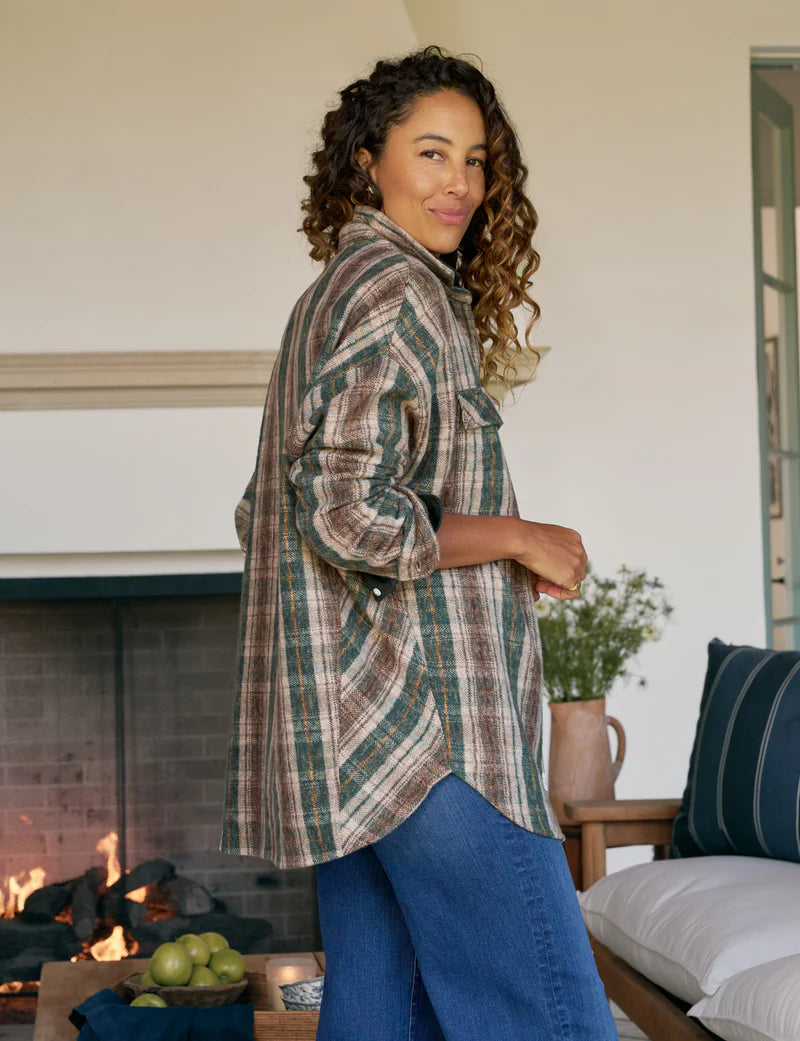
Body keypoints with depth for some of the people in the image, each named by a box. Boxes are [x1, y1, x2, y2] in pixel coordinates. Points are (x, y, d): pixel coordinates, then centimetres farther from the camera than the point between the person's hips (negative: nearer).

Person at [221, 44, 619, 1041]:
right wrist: (520, 538, -8)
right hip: (420, 721, -10)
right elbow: (353, 516, -21)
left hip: (353, 729, 10)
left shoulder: (330, 295, 20)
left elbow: (262, 514, 22)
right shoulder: (401, 288, -11)